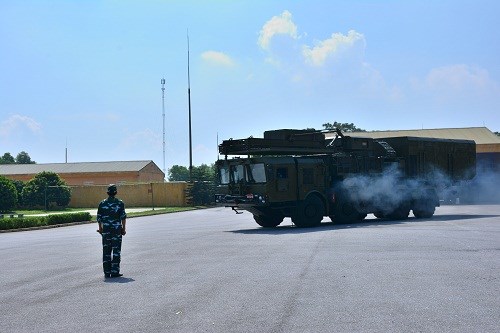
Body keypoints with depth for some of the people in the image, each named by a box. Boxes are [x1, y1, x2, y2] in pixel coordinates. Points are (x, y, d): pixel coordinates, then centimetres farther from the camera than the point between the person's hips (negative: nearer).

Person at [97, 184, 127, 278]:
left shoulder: (102, 203, 4)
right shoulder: (120, 203, -3)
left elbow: (99, 218, 6)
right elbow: (123, 217, -5)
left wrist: (100, 229, 17)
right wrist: (123, 229, 3)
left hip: (106, 230, 2)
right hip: (117, 230, -2)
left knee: (106, 251, 7)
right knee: (116, 251, 1)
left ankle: (107, 272, 7)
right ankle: (115, 272, -3)